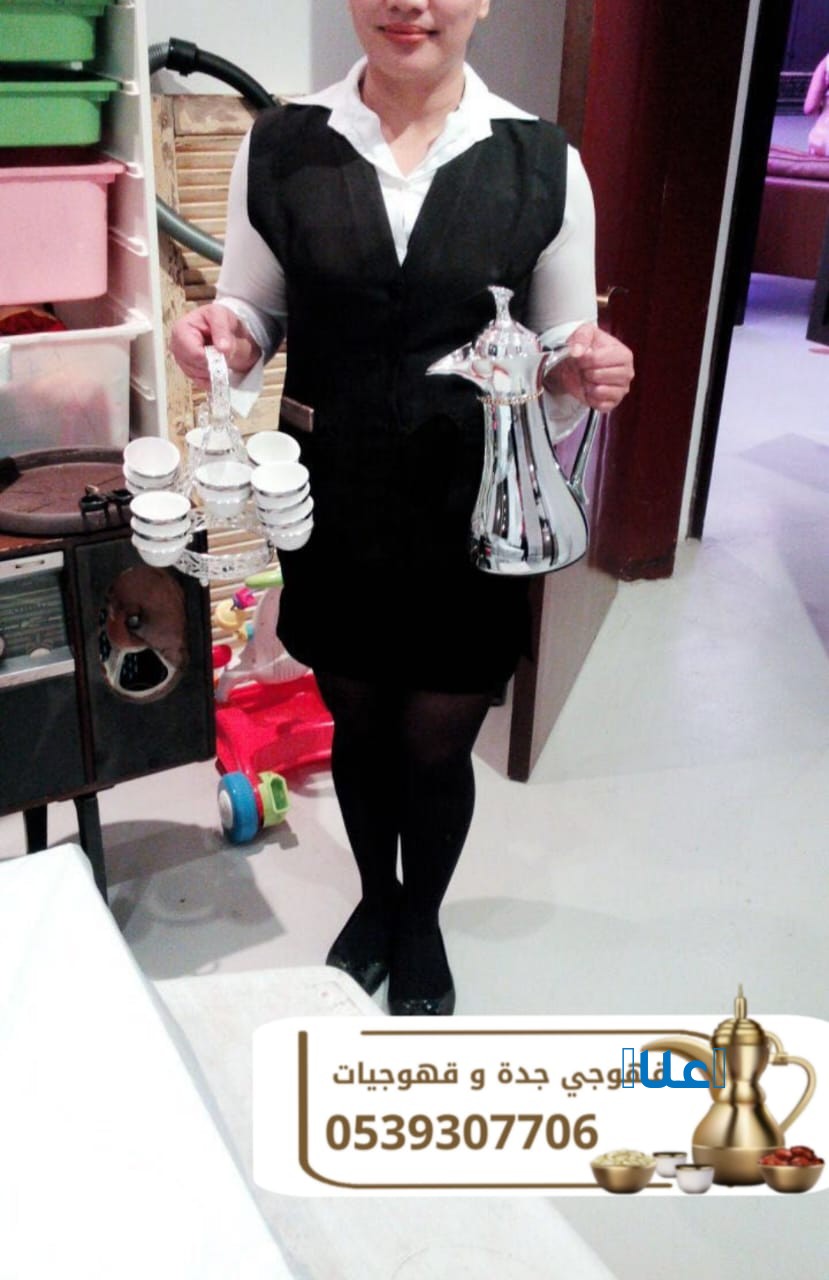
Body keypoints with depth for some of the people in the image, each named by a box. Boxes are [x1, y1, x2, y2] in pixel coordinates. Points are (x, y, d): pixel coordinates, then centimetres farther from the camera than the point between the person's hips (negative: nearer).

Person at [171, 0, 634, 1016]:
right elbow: (256, 308, 6)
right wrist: (225, 337, -16)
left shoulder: (544, 165, -5)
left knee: (437, 744, 13)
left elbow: (562, 352, 3)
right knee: (357, 724, 19)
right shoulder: (279, 148, -4)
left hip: (471, 513, -1)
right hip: (332, 509, 1)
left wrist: (583, 374, -19)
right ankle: (375, 896, 49)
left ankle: (422, 923, 43)